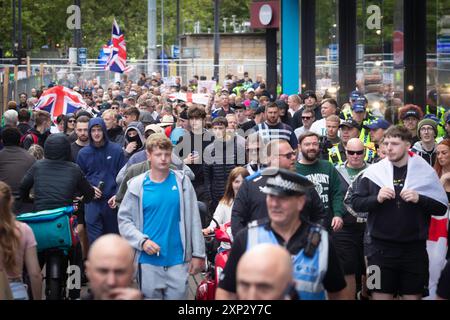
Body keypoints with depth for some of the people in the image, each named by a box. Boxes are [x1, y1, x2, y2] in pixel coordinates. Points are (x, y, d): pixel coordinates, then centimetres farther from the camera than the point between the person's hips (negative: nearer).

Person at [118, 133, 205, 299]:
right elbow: (124, 219, 1)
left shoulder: (181, 182, 3)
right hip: (148, 261, 0)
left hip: (178, 260, 0)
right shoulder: (138, 185, 0)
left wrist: (198, 253, -1)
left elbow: (193, 219, 2)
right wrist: (142, 241, -13)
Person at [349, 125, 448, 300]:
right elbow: (355, 202, 3)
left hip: (414, 248, 0)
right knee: (381, 294, 3)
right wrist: (376, 198, -14)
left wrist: (419, 199, -15)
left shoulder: (425, 171, 1)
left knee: (413, 295, 6)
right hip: (380, 247, 0)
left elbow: (442, 207, 1)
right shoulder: (373, 171, 3)